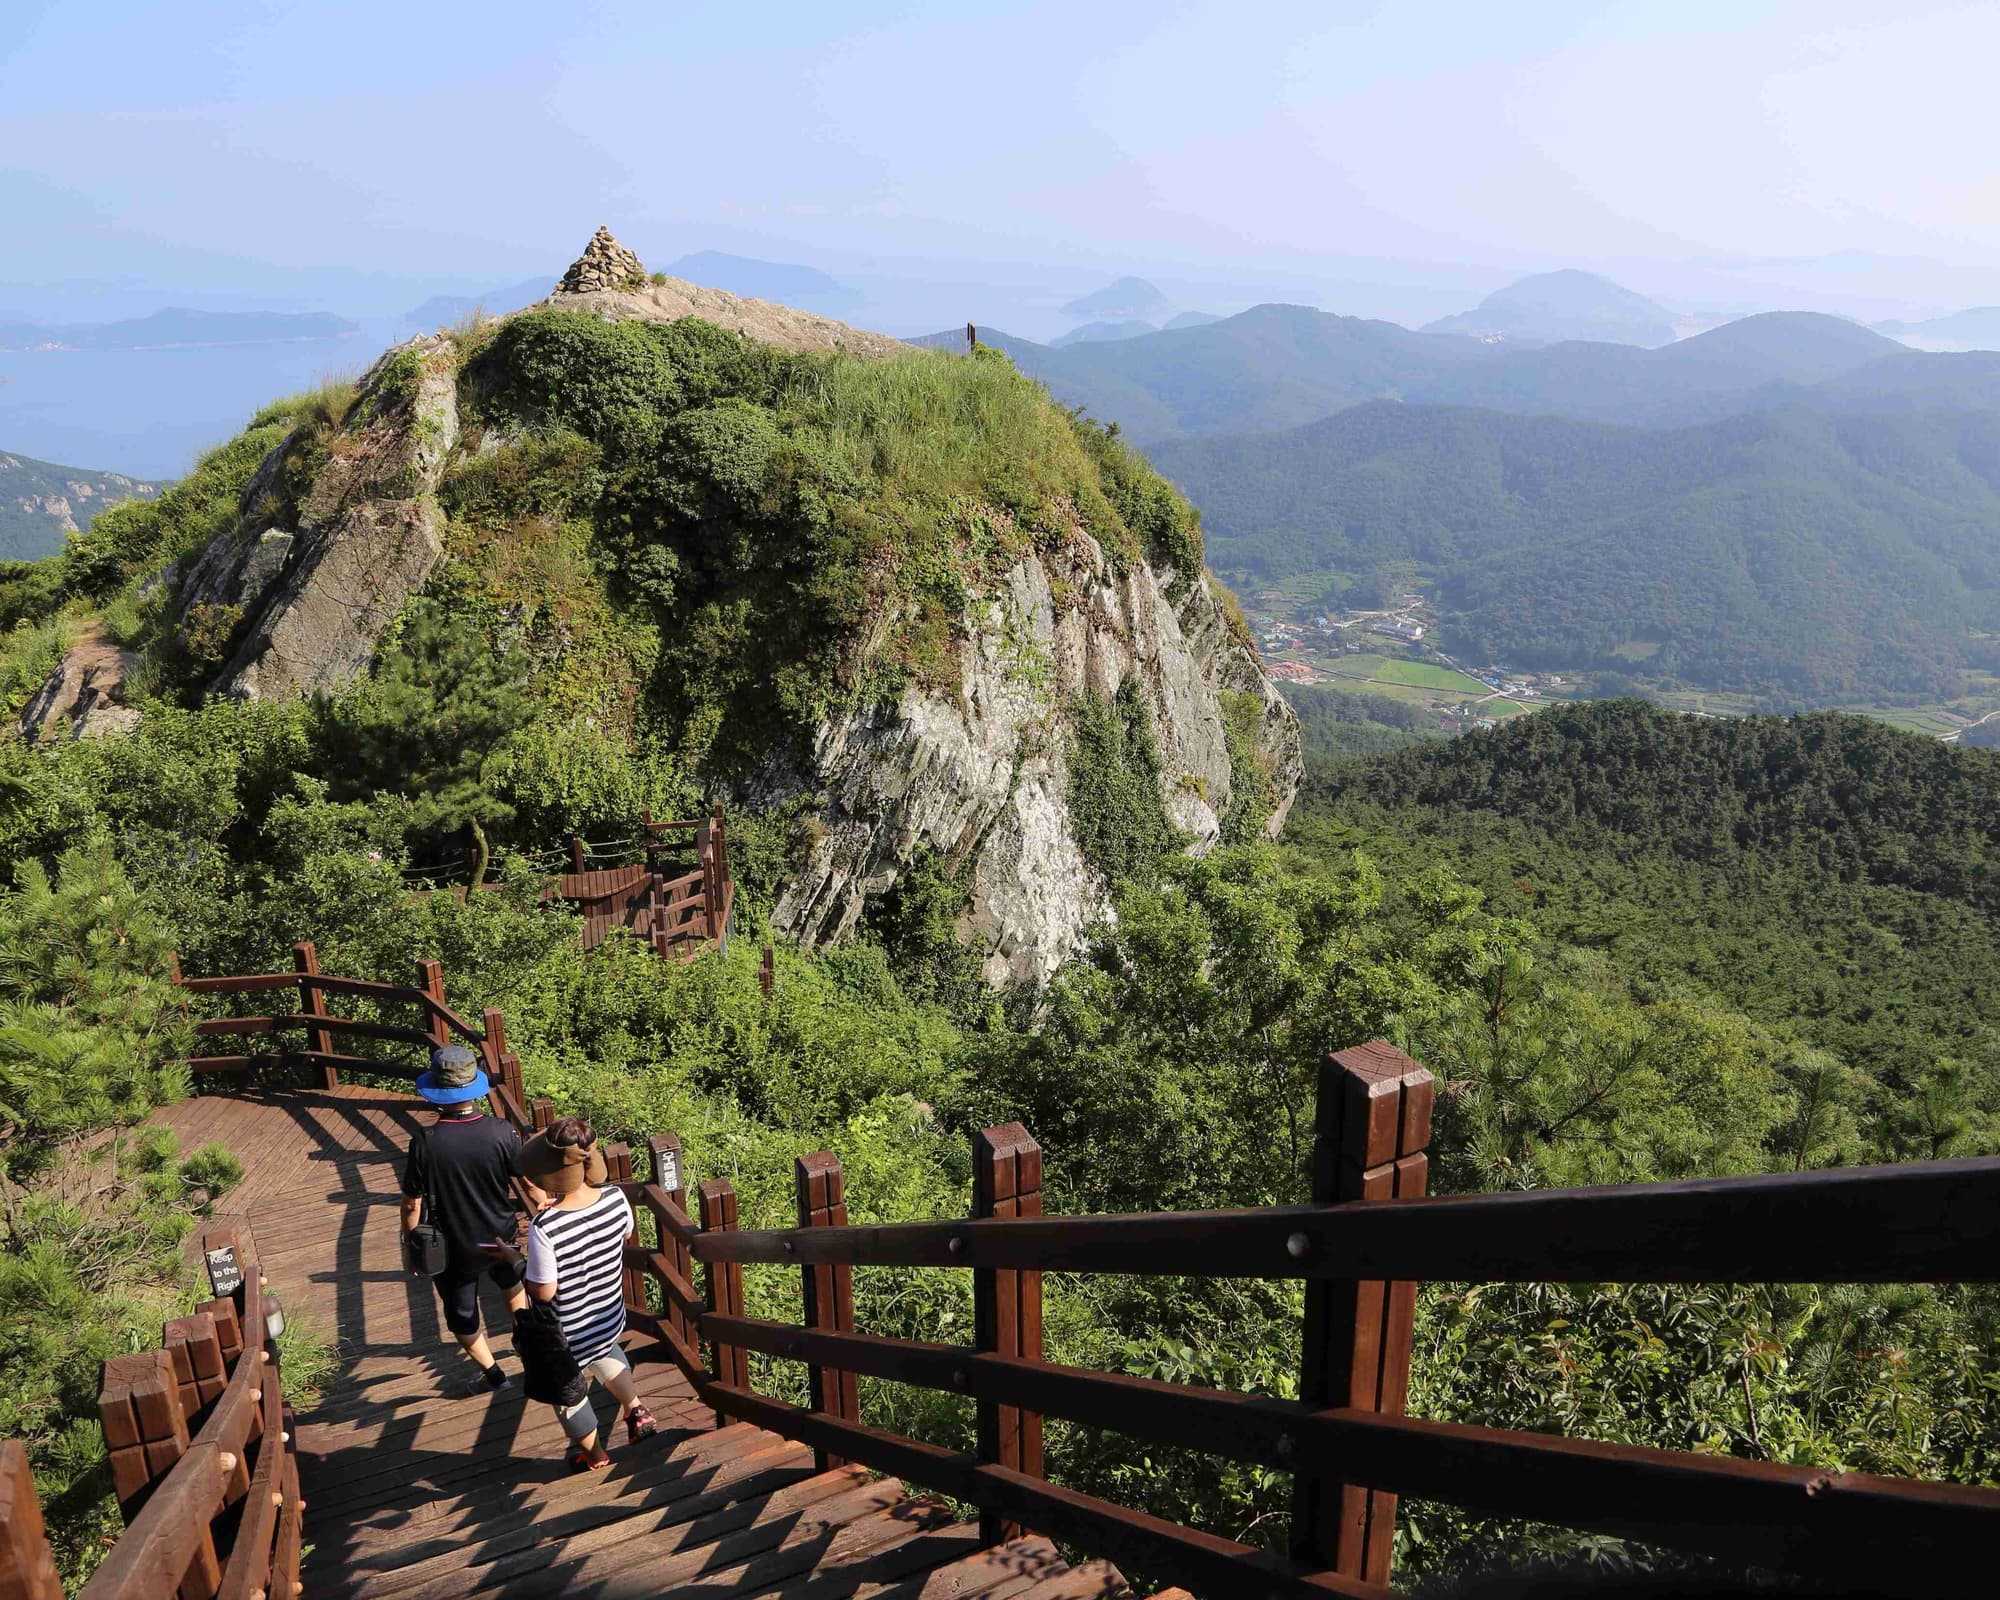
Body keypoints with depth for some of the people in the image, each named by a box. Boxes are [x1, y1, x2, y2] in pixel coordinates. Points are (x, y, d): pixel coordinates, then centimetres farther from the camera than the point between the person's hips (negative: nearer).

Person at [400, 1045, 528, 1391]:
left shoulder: (425, 1143, -26)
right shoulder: (502, 1132, -22)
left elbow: (412, 1204, -15)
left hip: (453, 1249, -2)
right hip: (501, 1238, 2)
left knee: (462, 1316, 23)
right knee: (511, 1282, 34)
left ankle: (492, 1372, 37)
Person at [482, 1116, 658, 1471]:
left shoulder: (545, 1228, -36)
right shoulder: (615, 1197, -21)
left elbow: (543, 1292, -25)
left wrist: (514, 1260, -10)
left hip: (566, 1339, -4)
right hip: (610, 1320, 4)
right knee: (604, 1352, 41)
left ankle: (595, 1456, 50)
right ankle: (635, 1410, 39)